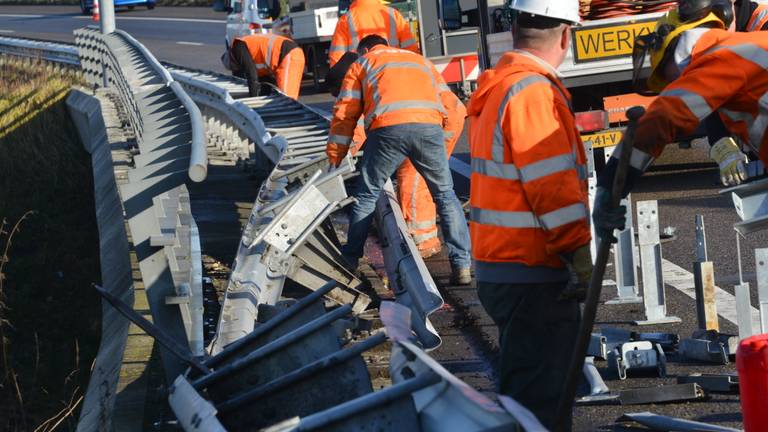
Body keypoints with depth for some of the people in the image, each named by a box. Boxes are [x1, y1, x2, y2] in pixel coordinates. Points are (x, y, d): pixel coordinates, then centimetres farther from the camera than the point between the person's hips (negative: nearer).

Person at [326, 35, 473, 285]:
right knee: (445, 195, 13)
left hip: (387, 128, -2)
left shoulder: (361, 64, 29)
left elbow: (344, 114, 21)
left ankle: (349, 264, 14)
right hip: (429, 127, 2)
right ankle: (461, 266, 6)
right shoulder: (421, 61, 37)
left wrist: (334, 159, 24)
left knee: (366, 196, 13)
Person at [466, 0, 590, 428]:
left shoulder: (496, 86, 14)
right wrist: (581, 255, -13)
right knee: (541, 397, -8)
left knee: (519, 392, 19)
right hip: (535, 278, -10)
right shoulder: (534, 91, -17)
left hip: (499, 267, 10)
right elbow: (554, 188, -20)